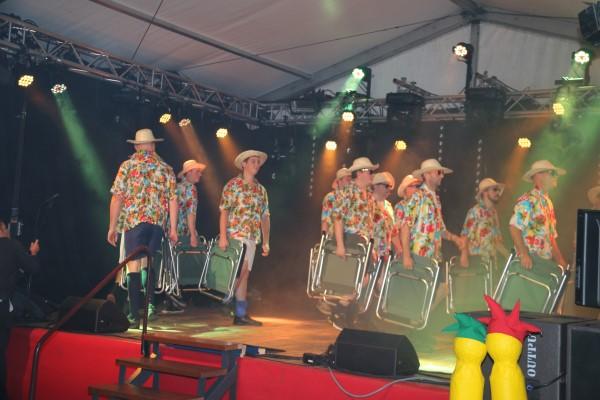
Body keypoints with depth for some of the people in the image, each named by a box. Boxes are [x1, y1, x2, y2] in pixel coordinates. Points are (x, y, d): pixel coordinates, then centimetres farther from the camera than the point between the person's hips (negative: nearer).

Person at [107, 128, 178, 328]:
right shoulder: (166, 168, 10)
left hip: (134, 221, -2)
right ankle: (149, 305, 10)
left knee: (134, 267, -1)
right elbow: (173, 200, 5)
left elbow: (117, 198, -2)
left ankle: (135, 315, -5)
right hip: (157, 223, 3)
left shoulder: (127, 166, 3)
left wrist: (112, 227, 2)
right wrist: (173, 229, 8)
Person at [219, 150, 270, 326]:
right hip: (235, 235, -6)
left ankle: (240, 314, 10)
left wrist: (266, 242, 12)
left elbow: (265, 217, 17)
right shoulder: (233, 184, -1)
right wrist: (223, 236, -16)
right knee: (240, 272, -9)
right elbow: (224, 211, -7)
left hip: (252, 238, 6)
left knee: (244, 274, 7)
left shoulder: (261, 190, 17)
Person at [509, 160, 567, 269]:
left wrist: (561, 263, 14)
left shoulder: (548, 202, 18)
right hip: (529, 263, -9)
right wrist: (524, 255, -28)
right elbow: (514, 227, -22)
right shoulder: (528, 200, -10)